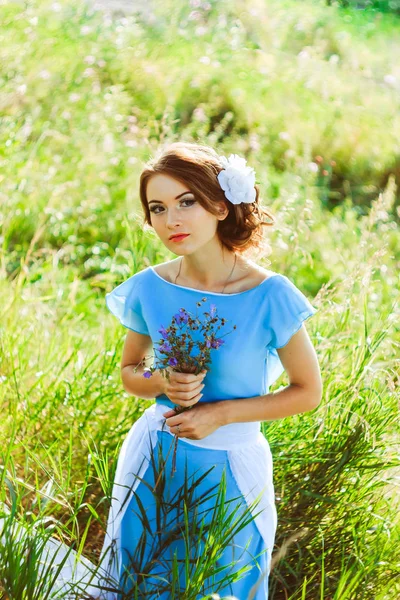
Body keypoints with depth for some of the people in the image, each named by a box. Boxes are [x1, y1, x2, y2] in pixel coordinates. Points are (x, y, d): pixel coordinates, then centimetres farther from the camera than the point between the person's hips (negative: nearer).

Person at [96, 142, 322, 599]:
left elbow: (308, 392, -8)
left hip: (230, 470, -2)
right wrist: (163, 383, -15)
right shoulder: (149, 289, -9)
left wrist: (221, 413, -17)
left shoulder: (269, 296, -19)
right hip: (155, 460, 2)